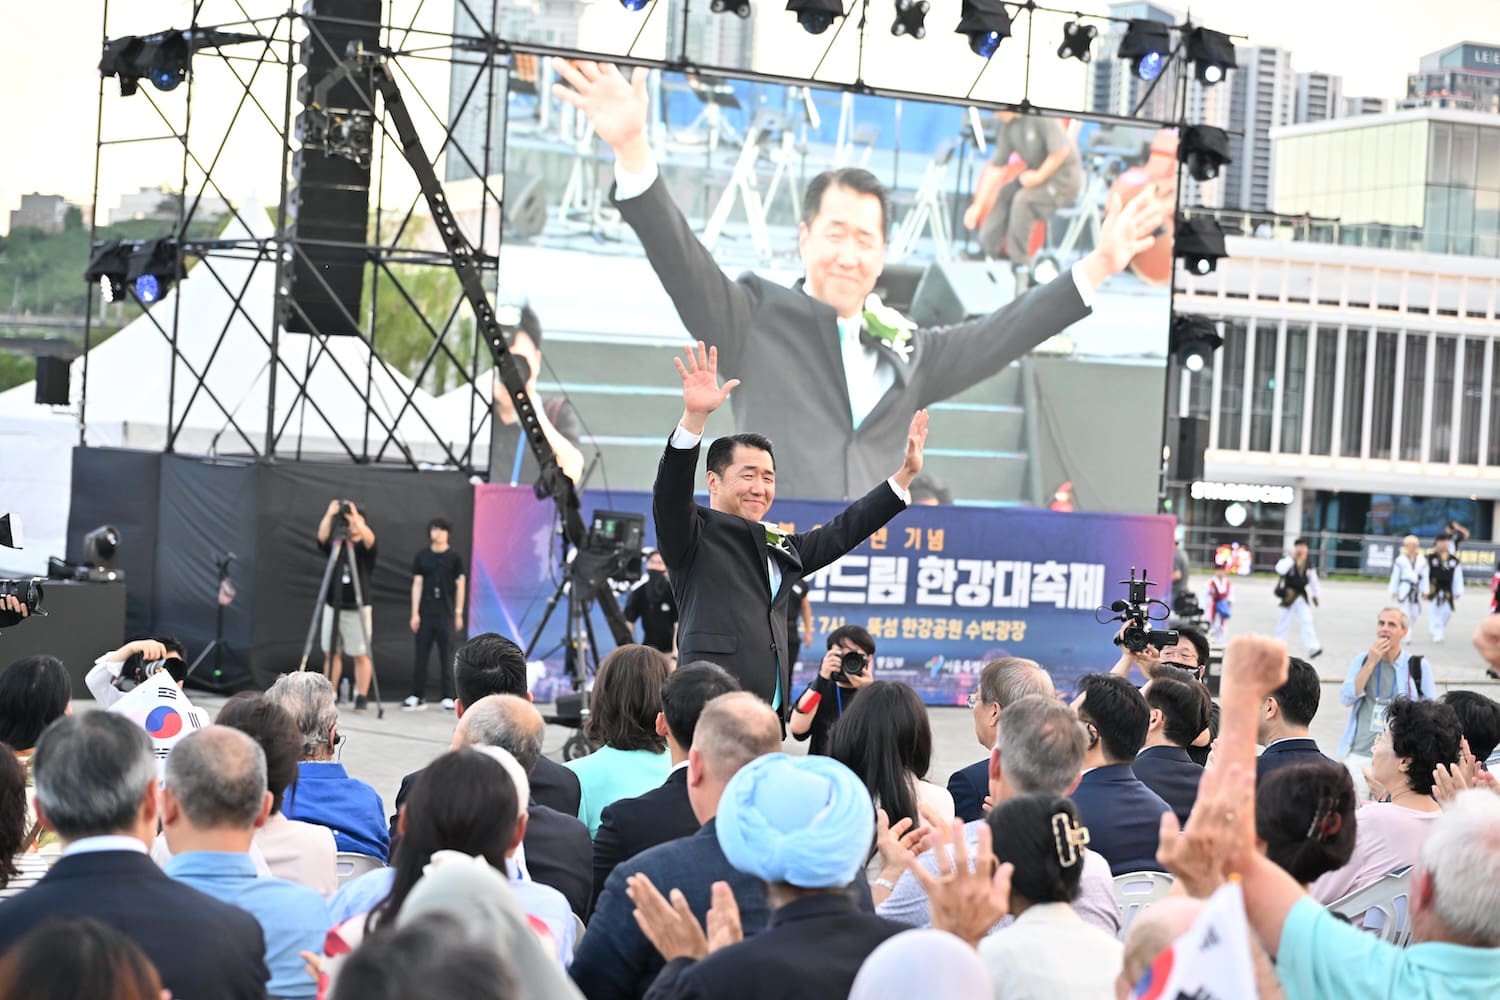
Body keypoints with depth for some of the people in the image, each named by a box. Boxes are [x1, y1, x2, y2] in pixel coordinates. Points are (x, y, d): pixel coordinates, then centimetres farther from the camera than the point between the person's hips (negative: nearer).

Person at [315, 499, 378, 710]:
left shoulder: (365, 549, 0)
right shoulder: (335, 546, 8)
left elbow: (369, 538, -22)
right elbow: (322, 536, -11)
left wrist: (355, 517, -34)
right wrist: (330, 514, -25)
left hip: (358, 608, -3)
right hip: (333, 606, 3)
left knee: (361, 655, -1)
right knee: (332, 653, 5)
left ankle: (361, 697, 2)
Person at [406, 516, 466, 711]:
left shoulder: (455, 558, 2)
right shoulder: (421, 557, 5)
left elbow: (460, 586, 4)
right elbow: (417, 584, 4)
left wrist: (459, 613, 0)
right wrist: (415, 613, -1)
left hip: (446, 614, -1)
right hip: (425, 613, 1)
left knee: (446, 657, 0)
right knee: (421, 655, 2)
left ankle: (448, 697, 3)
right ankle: (416, 696, 8)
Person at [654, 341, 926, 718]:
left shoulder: (782, 549, 24)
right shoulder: (695, 537, 4)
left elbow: (843, 531, 33)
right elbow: (671, 492, -14)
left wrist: (905, 474, 30)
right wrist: (694, 417, -29)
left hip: (771, 716, 7)